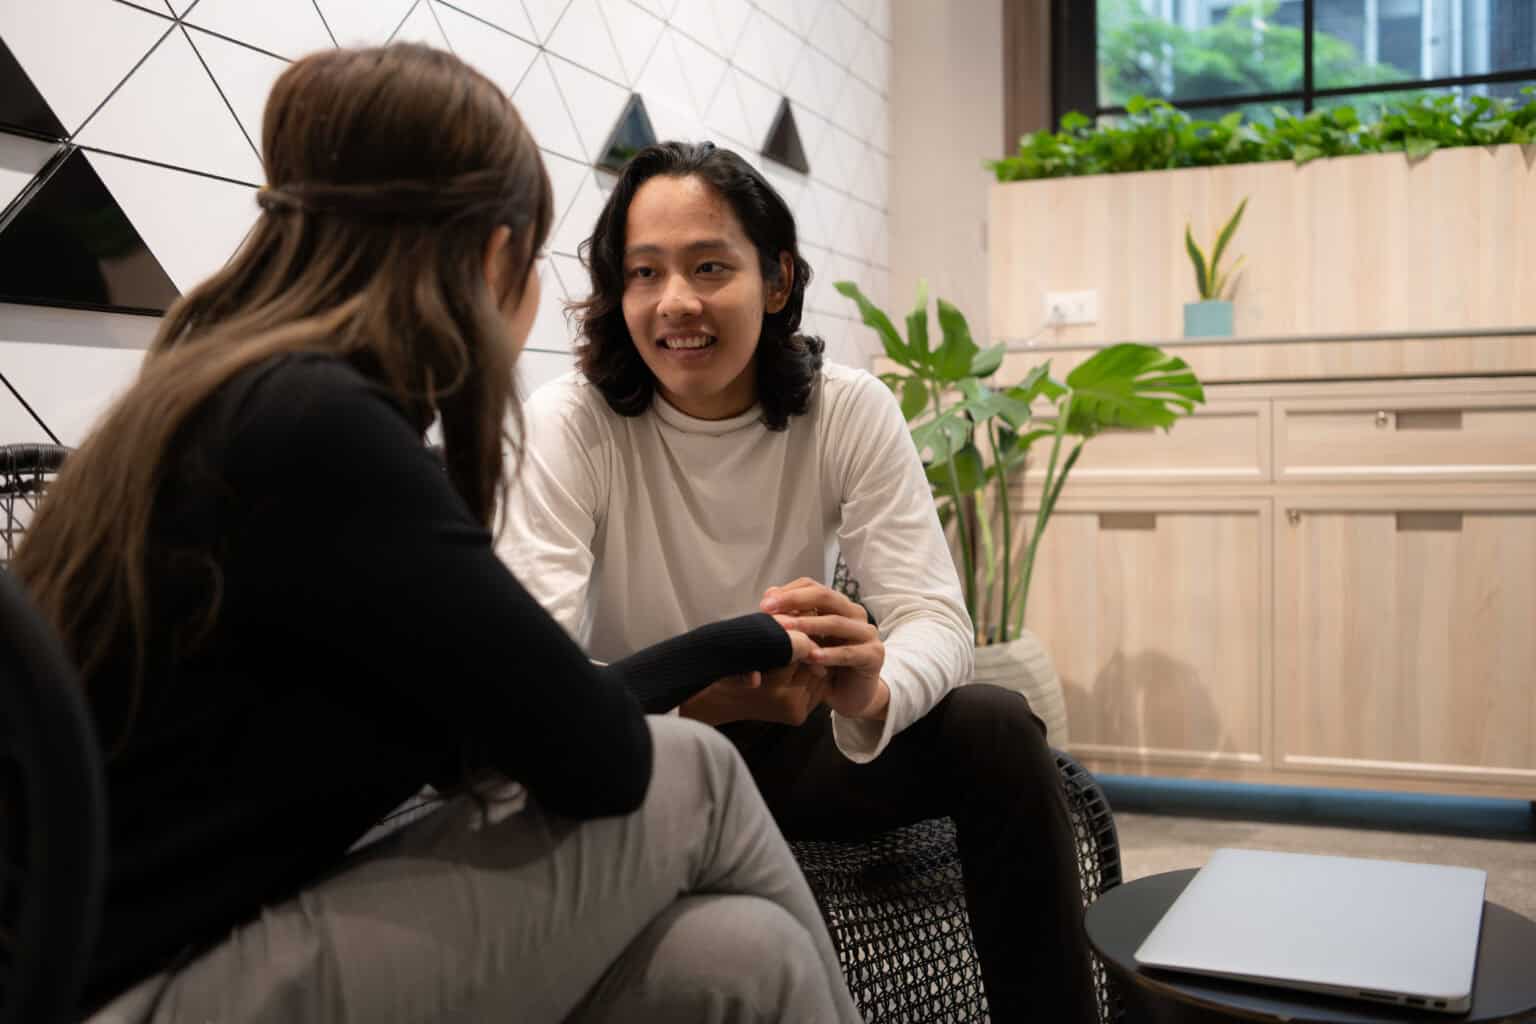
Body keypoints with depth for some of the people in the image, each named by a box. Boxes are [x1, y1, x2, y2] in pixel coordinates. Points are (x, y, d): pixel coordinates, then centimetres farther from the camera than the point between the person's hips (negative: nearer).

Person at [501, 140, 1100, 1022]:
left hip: (797, 739, 2)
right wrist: (691, 696, -47)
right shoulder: (569, 423, -17)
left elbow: (939, 617, -17)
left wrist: (873, 687, -43)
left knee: (996, 731, -21)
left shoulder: (852, 411, -11)